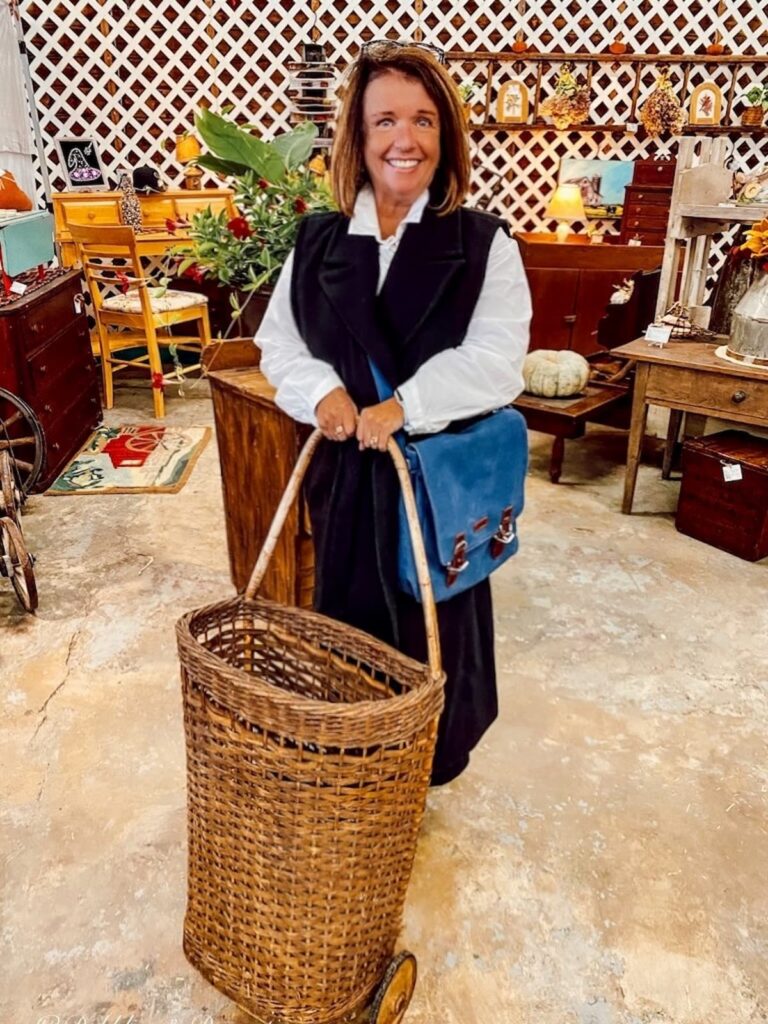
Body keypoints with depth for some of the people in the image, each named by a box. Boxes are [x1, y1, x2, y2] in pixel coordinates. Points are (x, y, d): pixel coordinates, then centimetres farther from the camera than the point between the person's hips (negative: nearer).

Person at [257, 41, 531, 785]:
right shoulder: (317, 243, 4)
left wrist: (403, 406, -26)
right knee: (347, 618, 17)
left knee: (432, 621, 12)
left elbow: (496, 358, -15)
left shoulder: (483, 244, -6)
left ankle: (432, 762, 37)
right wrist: (321, 390, -14)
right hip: (346, 470, 3)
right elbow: (277, 339, 6)